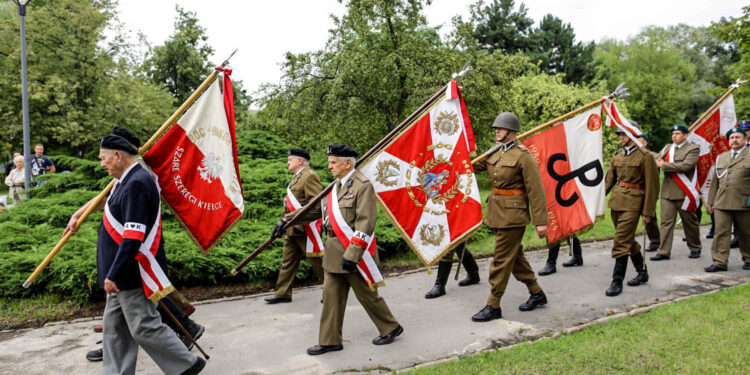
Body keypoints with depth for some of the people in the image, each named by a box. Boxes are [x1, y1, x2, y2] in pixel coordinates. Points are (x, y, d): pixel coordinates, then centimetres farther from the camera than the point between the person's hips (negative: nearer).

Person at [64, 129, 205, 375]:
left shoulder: (137, 184, -22)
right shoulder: (125, 181, 11)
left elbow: (132, 238, -27)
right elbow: (106, 200, 33)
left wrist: (113, 275, -24)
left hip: (134, 273, -10)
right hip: (123, 275, 11)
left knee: (144, 329, -2)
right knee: (115, 327, 16)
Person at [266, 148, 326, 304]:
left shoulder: (309, 176, -13)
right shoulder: (296, 178, 19)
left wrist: (301, 223, -24)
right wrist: (283, 221, 18)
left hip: (306, 228, -10)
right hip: (293, 229, 10)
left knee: (318, 261, -1)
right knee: (288, 261, 12)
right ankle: (283, 293, 19)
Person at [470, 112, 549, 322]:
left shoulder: (522, 155, -13)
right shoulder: (493, 153, 10)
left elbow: (535, 190, -14)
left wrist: (540, 221, -16)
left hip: (513, 213, -8)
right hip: (497, 212, 8)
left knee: (501, 259, -3)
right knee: (515, 256, 18)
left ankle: (493, 306, 7)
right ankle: (537, 294, 34)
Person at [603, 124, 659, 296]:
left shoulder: (645, 156, -7)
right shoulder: (617, 156, 12)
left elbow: (651, 186, -7)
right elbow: (609, 181, 15)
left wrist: (648, 212, -10)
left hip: (632, 203, -7)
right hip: (616, 202, 7)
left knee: (621, 241, -11)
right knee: (628, 240, 16)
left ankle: (617, 282, -5)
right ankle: (642, 272, 34)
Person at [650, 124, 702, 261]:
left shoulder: (693, 149, -4)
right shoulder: (668, 147, 16)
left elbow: (685, 165, -19)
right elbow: (658, 160, 21)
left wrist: (664, 165, -14)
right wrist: (659, 161, -3)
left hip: (684, 193, -4)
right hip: (667, 192, 4)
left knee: (690, 222, 9)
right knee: (666, 222, 0)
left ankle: (695, 249, 26)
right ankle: (663, 252, 1)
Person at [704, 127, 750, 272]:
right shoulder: (721, 157, 16)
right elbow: (715, 181, 18)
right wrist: (711, 201, 15)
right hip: (721, 203, 3)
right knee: (721, 233, -2)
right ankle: (719, 262, 0)